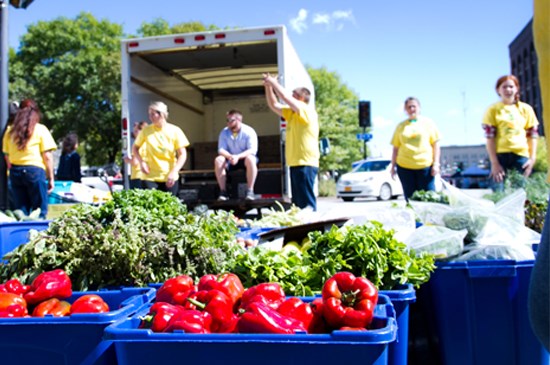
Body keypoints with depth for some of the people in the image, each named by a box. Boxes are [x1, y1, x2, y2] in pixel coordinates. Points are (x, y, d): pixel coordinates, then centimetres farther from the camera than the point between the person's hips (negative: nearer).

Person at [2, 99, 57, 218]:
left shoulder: (10, 131, 10)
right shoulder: (41, 129, -2)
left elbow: (7, 156, 9)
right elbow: (47, 157, -5)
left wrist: (13, 171, 15)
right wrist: (51, 178, -1)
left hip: (15, 172, 4)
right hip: (35, 170, -4)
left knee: (20, 212, 10)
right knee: (39, 212, 1)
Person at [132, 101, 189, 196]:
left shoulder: (175, 131, -4)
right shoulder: (146, 130, -1)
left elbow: (182, 154, -4)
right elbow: (135, 148, 12)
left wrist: (174, 172, -15)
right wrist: (141, 161, -7)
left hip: (170, 178, 0)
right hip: (150, 177, 0)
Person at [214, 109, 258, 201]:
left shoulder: (249, 131, -12)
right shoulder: (224, 132, -1)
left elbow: (252, 150, -21)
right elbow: (221, 149, -9)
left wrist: (238, 156, -38)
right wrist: (229, 156, -32)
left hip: (244, 159, -3)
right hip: (230, 160, 3)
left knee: (250, 159, -37)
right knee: (218, 160, -27)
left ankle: (250, 190, -32)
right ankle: (223, 191, -26)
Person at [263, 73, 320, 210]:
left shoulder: (307, 111, -7)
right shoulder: (292, 113, 19)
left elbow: (286, 98, -18)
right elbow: (274, 105, 21)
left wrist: (274, 83, -8)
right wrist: (268, 87, 11)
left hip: (305, 164, -9)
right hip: (296, 163, 9)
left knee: (306, 201, -12)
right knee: (298, 202, 10)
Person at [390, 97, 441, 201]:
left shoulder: (428, 123, 8)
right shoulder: (401, 126, 12)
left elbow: (435, 145, 5)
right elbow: (395, 148, 13)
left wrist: (436, 164, -3)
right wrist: (393, 166, 8)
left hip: (425, 166, -1)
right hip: (404, 167, 2)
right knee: (410, 198, 4)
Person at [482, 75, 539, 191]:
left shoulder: (526, 109, 12)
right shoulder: (493, 110, 3)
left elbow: (532, 135, 12)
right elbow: (490, 137, -2)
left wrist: (532, 158, 1)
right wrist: (494, 163, -9)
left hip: (522, 155, 3)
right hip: (501, 155, -2)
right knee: (498, 193, -8)